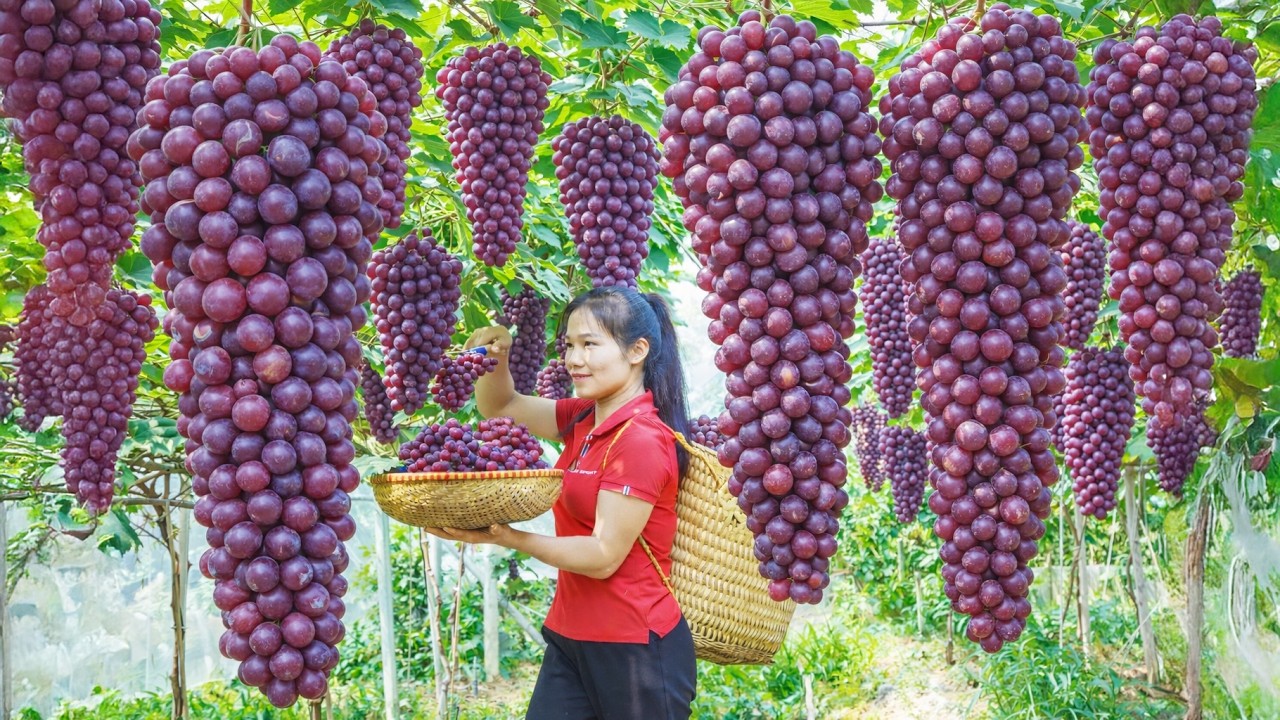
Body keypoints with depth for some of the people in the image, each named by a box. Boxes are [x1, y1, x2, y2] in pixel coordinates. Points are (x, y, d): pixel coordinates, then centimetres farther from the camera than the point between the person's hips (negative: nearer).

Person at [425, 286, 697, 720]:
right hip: (571, 636, 8)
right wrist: (496, 357, -1)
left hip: (633, 650, -8)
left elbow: (604, 556, -20)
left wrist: (506, 537, -24)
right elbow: (500, 407, 18)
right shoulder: (584, 419, 7)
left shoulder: (641, 439, -18)